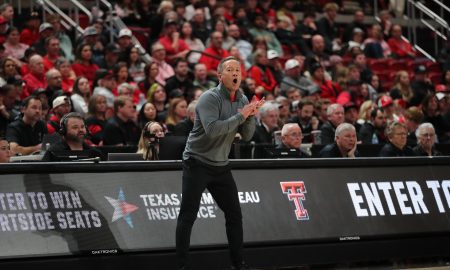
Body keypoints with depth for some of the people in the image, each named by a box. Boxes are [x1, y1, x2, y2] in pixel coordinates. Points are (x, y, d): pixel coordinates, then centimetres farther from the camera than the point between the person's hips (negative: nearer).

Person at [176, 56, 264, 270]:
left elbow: (247, 136, 2)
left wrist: (251, 115, -16)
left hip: (221, 166, 7)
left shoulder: (242, 100, 5)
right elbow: (212, 129, -31)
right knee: (188, 216, -6)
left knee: (234, 214, 7)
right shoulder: (210, 98, -16)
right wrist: (241, 115, -27)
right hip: (197, 164, -7)